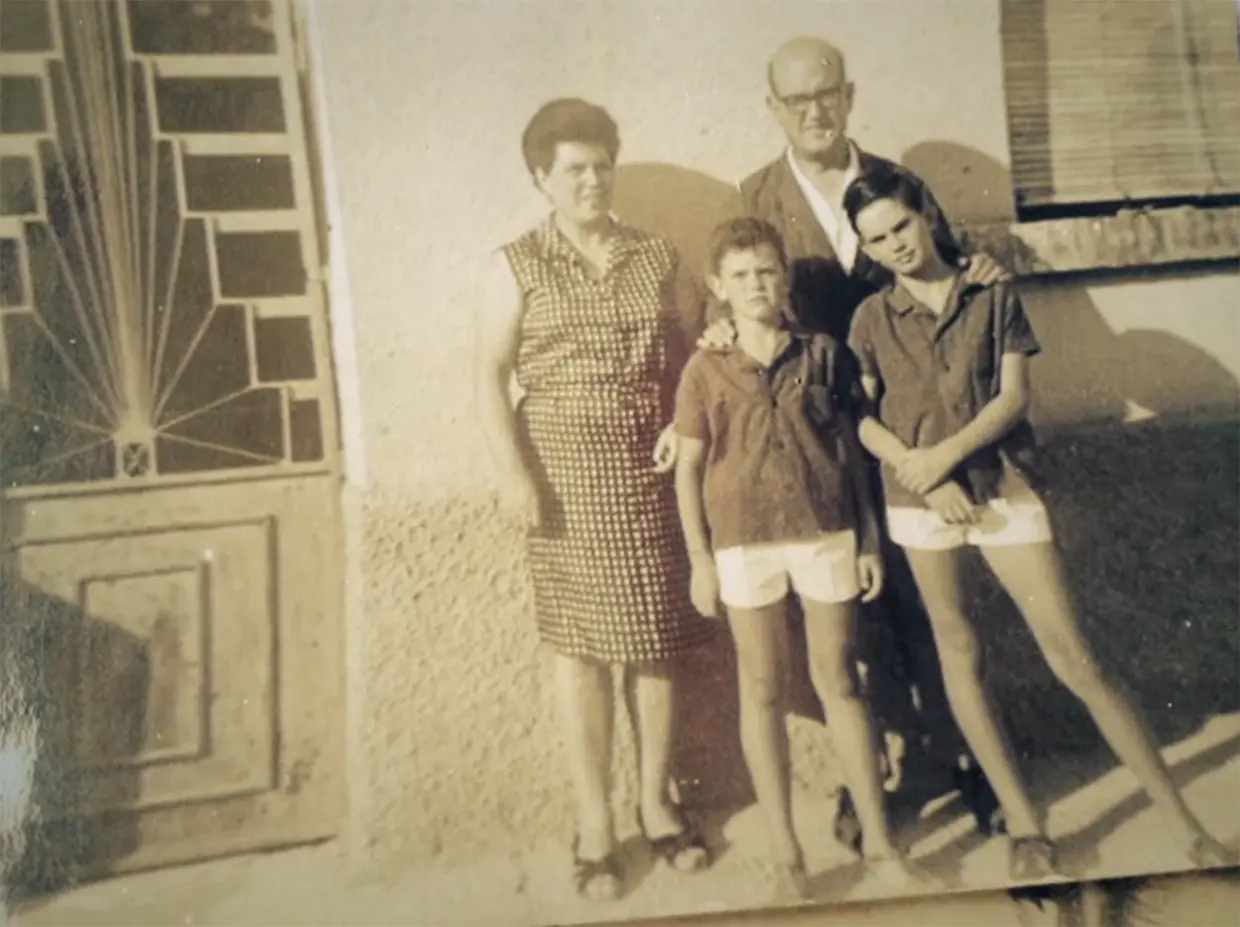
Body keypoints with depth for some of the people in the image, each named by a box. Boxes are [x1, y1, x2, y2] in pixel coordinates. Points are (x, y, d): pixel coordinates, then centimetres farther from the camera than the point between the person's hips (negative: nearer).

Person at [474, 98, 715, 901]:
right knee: (581, 641, 2)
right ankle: (596, 824, 13)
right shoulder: (516, 267, 1)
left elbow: (690, 356, 12)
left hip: (655, 466, 3)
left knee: (658, 638, 7)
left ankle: (657, 803, 23)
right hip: (569, 468, -3)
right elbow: (491, 377, -4)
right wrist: (516, 472, -15)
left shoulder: (658, 258, 10)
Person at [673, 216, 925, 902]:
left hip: (827, 532, 0)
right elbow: (688, 469, 3)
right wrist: (700, 559, -1)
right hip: (744, 543, 0)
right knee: (763, 690, 8)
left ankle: (878, 838, 22)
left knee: (838, 680, 9)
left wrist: (869, 538, 4)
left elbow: (852, 451, 6)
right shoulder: (706, 371, 0)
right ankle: (785, 851, 20)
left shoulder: (823, 355, 2)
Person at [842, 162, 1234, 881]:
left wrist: (945, 453, -14)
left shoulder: (995, 296, 4)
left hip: (1004, 486, -1)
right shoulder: (872, 318, 5)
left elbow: (1014, 396, -3)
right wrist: (919, 470, -12)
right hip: (920, 499, 2)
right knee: (960, 656, 5)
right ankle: (1025, 825, 17)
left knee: (1076, 658, -3)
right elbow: (861, 418, 1)